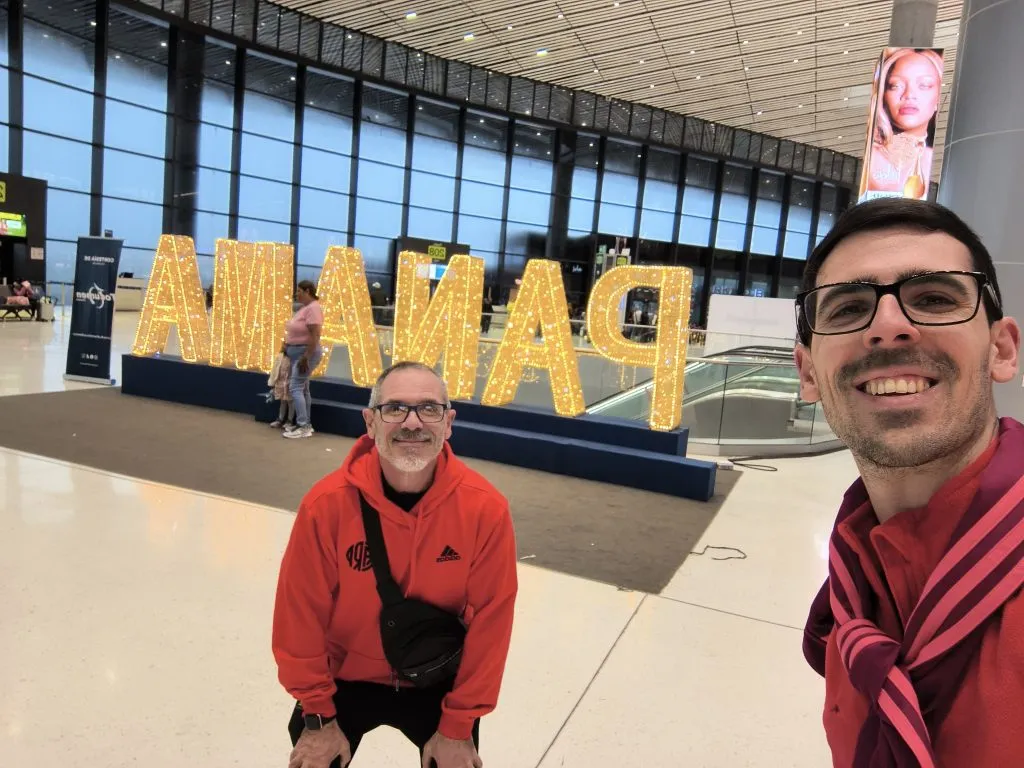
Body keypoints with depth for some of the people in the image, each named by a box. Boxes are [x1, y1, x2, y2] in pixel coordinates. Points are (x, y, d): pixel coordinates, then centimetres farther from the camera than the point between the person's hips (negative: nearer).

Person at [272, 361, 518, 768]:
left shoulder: (485, 508, -25)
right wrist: (318, 717, -6)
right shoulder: (327, 503, -25)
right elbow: (301, 612, -15)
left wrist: (458, 727, -9)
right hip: (345, 677, 0)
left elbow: (488, 620, -16)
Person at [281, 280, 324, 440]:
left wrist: (306, 357, -26)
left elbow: (315, 335, -23)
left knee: (295, 388, -13)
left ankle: (303, 427, -12)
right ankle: (306, 425, 16)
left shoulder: (313, 308, -16)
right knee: (302, 388, 11)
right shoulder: (304, 308, 14)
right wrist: (287, 344, 8)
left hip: (306, 352, -10)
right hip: (297, 352, 10)